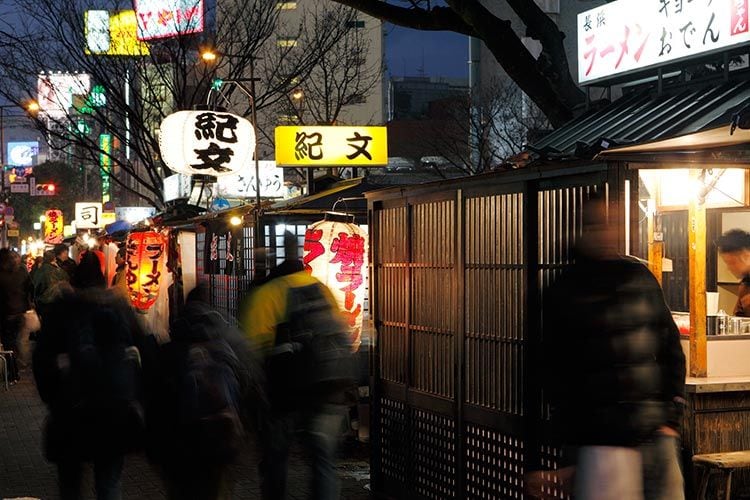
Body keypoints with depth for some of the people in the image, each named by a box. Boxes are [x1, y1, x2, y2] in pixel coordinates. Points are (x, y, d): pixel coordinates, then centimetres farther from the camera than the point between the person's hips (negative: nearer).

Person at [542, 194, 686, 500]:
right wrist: (576, 432, -3)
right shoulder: (563, 294, 2)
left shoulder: (641, 279, 10)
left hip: (659, 436, 4)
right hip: (604, 442, -4)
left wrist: (672, 417, 6)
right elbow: (556, 375, 3)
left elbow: (672, 350, 13)